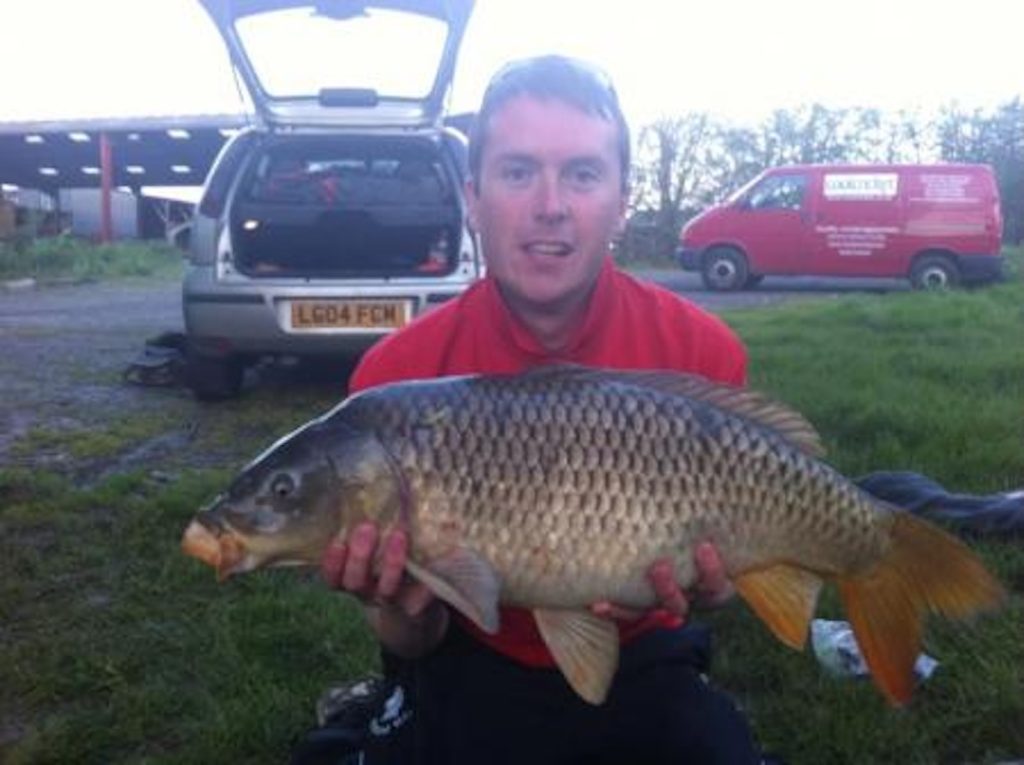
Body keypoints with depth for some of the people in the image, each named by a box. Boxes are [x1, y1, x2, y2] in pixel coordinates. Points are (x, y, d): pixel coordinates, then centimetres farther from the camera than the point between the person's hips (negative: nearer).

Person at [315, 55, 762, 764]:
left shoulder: (702, 352, -15)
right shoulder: (398, 375, -16)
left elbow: (721, 560, -2)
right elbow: (419, 644, -7)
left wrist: (703, 589, -24)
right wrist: (400, 609, -29)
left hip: (636, 662, 1)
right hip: (473, 662, 0)